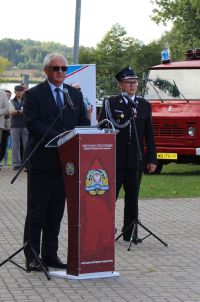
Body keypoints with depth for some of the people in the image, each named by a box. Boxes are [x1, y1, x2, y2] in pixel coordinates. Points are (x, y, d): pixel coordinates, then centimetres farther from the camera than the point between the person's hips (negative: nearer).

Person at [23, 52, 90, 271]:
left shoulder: (75, 94, 12)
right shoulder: (34, 95, -3)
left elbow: (83, 122, 11)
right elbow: (33, 124, -14)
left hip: (66, 161, 5)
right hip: (41, 161, -5)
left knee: (56, 211, 9)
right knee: (36, 211, 1)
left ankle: (50, 255, 16)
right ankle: (32, 257, 6)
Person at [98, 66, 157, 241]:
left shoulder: (145, 105, 9)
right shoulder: (110, 104, 0)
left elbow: (149, 135, 10)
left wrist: (152, 159, 6)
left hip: (135, 160, 3)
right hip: (114, 159, -3)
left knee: (132, 198, 7)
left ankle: (129, 233, 14)